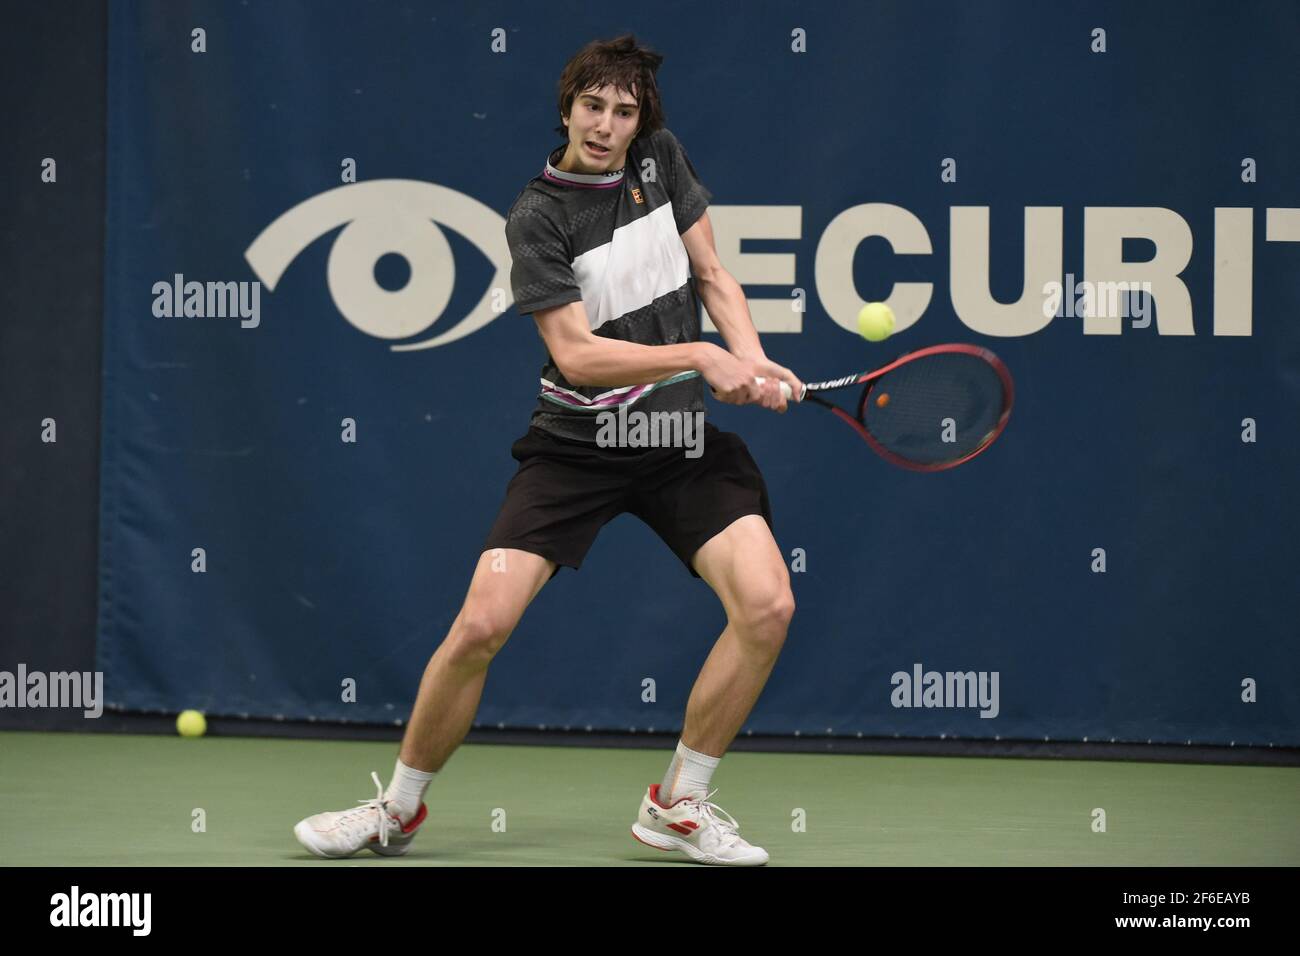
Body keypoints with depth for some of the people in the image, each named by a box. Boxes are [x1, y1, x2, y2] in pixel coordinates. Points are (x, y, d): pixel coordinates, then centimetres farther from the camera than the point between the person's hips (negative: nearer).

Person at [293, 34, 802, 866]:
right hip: (575, 444, -4)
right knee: (481, 624, -15)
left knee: (767, 604, -16)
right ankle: (399, 810, 8)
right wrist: (699, 357, -28)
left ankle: (679, 805, 2)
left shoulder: (661, 158, 3)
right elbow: (576, 354, -19)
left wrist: (751, 359, -6)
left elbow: (713, 277, 11)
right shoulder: (538, 217, -12)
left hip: (683, 440, 4)